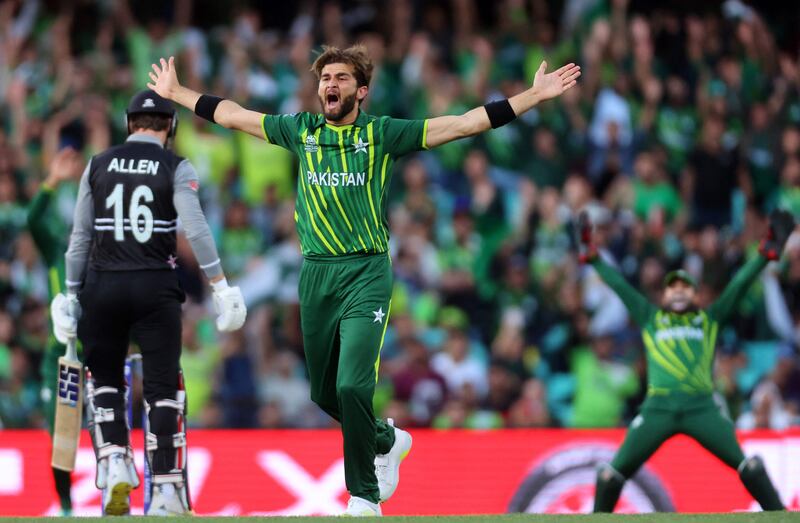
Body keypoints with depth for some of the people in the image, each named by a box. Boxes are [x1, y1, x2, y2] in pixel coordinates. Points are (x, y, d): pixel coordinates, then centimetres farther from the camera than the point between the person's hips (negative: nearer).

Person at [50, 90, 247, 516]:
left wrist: (71, 294, 14)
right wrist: (221, 288, -6)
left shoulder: (98, 166, 7)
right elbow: (196, 231, -10)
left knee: (104, 380, 17)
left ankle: (115, 464, -4)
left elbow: (80, 236, 8)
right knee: (162, 388, 5)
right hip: (155, 288, -2)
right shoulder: (177, 169, -1)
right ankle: (165, 492, 3)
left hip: (102, 287, 2)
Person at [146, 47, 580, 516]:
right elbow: (232, 115, 20)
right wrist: (175, 93, 25)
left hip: (366, 272, -4)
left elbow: (463, 124, -4)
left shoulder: (382, 134, -1)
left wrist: (535, 95, -9)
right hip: (316, 274, 4)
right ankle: (386, 441, 41)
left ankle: (365, 496, -1)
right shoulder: (301, 131, 9)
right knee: (324, 393, 11)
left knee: (353, 387, -16)